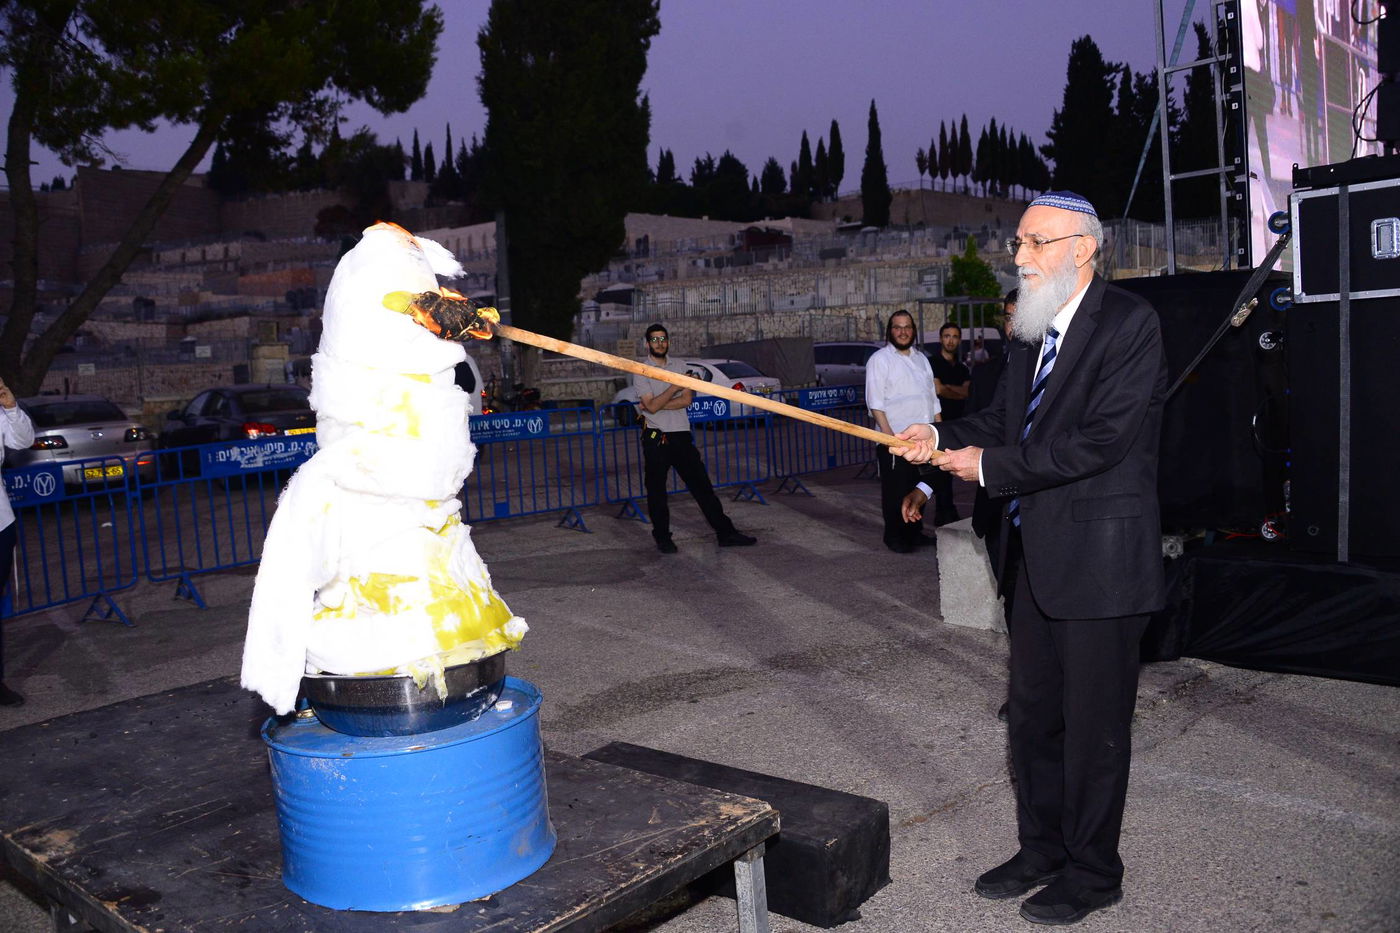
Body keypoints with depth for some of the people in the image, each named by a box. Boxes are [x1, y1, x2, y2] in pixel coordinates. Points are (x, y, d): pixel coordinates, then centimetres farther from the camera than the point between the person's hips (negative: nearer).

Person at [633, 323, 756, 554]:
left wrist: (656, 405, -11)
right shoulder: (641, 372, -1)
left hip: (681, 435, 3)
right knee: (656, 490, 4)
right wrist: (675, 387, -17)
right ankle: (662, 538, 17)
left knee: (702, 485, 4)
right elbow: (652, 406, -14)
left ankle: (725, 533, 7)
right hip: (656, 438, -3)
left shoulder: (678, 366, 11)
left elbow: (687, 400, -1)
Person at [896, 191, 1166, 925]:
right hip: (1034, 557, 8)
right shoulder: (1032, 331, 12)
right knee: (1033, 714, 18)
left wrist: (991, 466, -17)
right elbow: (1002, 418, 13)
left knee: (1094, 723, 6)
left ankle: (1092, 872, 25)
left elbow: (1101, 441, -22)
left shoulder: (1129, 324, -14)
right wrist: (941, 439, -7)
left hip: (1099, 560, -8)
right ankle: (1042, 849, 36)